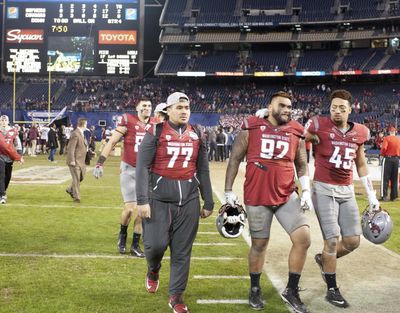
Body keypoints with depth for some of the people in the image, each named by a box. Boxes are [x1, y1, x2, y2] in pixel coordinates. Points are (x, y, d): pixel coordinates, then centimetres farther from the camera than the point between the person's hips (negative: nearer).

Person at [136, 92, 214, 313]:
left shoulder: (197, 135, 9)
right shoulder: (156, 133, -4)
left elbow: (203, 171, 14)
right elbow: (143, 167, -7)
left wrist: (208, 203, 13)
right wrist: (142, 200, -13)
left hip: (188, 200, 3)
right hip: (159, 198, -3)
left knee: (182, 251, 5)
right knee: (156, 243, -6)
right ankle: (153, 270, 30)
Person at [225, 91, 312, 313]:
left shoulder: (296, 132, 5)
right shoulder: (251, 128, -3)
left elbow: (302, 165, 14)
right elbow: (235, 159, 1)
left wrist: (306, 191, 1)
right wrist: (228, 191, -1)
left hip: (287, 196, 3)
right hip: (257, 197, -3)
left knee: (303, 239, -8)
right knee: (259, 244, 8)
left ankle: (291, 291, 11)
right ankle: (255, 290, 31)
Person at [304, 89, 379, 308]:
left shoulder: (359, 132, 6)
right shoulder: (318, 126, -10)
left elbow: (361, 165, 16)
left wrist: (372, 196, 17)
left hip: (347, 190, 5)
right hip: (324, 189, -5)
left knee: (353, 241, 4)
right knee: (333, 240, -6)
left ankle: (324, 260, 33)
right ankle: (332, 290, 10)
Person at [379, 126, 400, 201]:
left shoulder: (387, 138, -8)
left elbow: (384, 148, -18)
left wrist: (382, 154, -1)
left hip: (387, 159, -4)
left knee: (385, 178, -1)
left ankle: (384, 196, -6)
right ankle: (394, 196, 12)